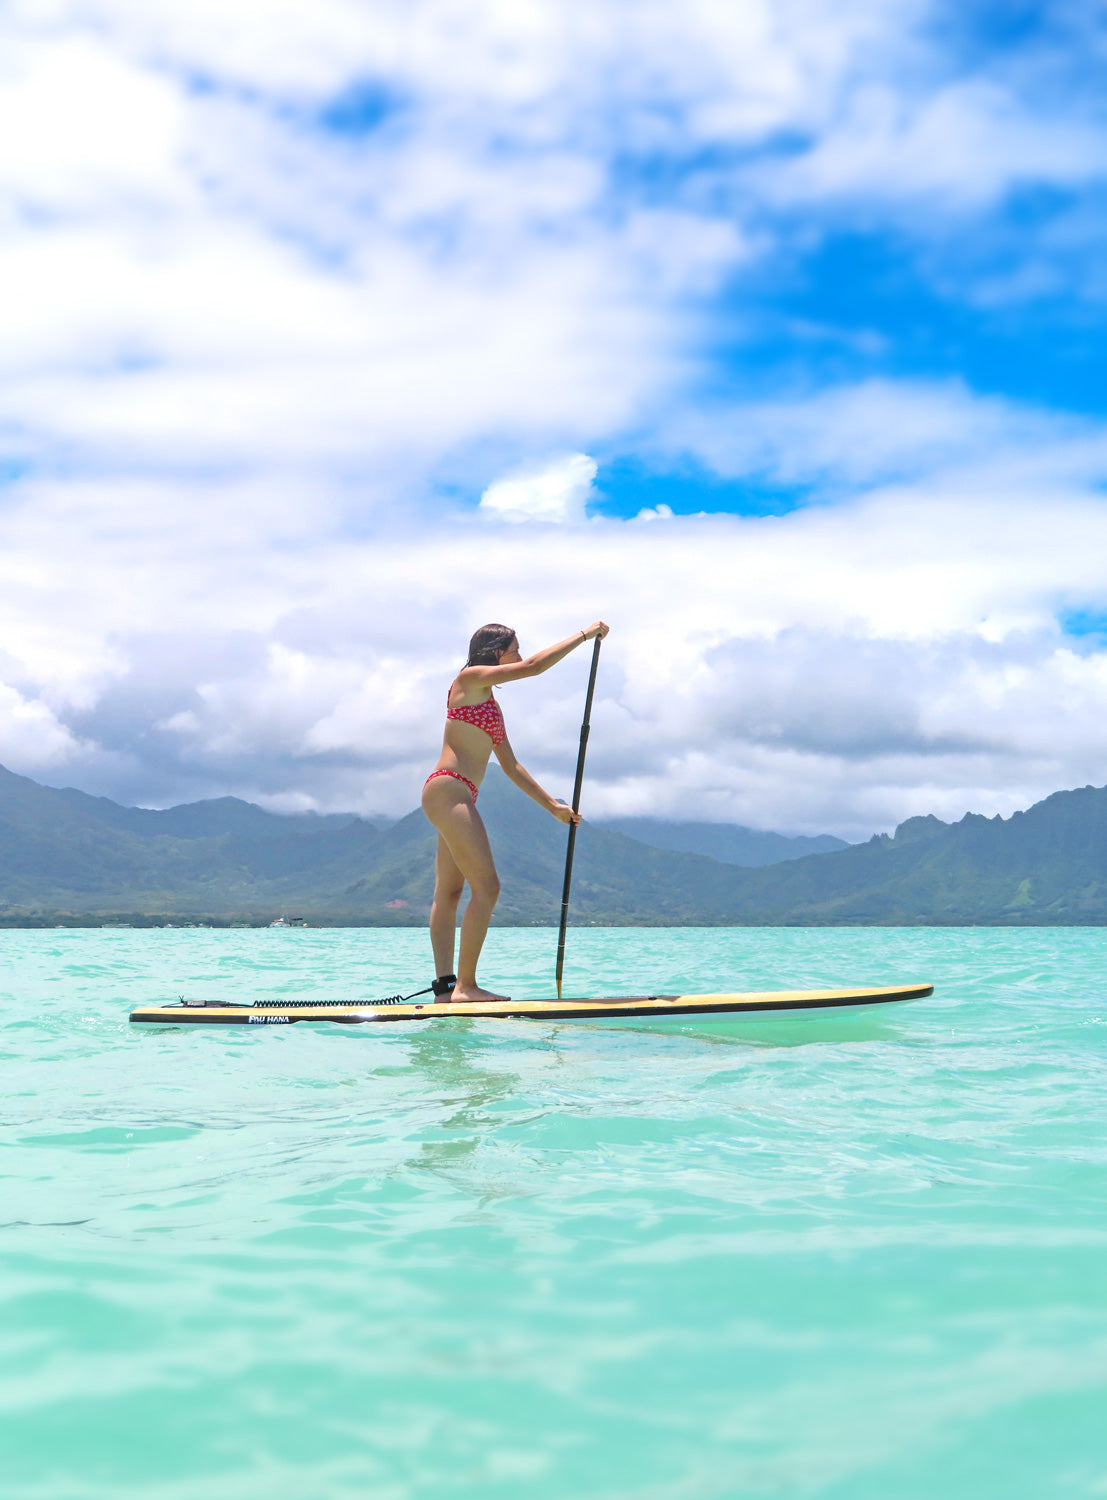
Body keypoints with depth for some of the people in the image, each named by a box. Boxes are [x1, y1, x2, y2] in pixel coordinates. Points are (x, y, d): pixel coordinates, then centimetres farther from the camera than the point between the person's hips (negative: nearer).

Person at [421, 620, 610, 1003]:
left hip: (458, 798, 10)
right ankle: (465, 985, -13)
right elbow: (535, 666, -11)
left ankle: (445, 986, 4)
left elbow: (511, 767, 24)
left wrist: (553, 806, 22)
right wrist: (586, 634, -3)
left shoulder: (491, 704, 23)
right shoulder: (469, 679, -3)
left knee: (448, 892, 5)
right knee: (486, 886, -13)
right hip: (448, 789, -10)